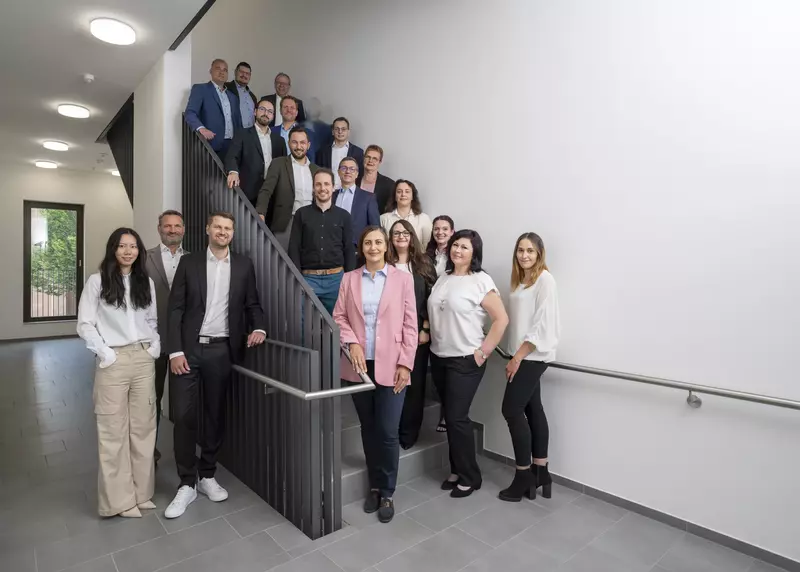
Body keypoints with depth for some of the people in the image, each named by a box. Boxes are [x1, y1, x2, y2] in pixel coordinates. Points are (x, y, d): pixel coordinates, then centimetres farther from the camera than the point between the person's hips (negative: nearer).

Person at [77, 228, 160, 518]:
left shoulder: (146, 283, 11)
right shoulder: (97, 281, 0)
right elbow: (85, 324, -2)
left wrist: (155, 346, 2)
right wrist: (105, 353, -9)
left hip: (144, 360, 4)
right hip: (113, 361, -3)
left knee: (143, 427, 8)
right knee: (113, 430, 2)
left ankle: (141, 492, 21)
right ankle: (119, 499, 14)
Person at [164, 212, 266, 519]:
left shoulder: (243, 265, 6)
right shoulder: (189, 262, 3)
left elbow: (252, 304, 9)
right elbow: (175, 309, 0)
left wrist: (258, 327, -11)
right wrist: (175, 351, -8)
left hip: (221, 350, 1)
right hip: (188, 348, -1)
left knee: (215, 414, 10)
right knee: (183, 415, 2)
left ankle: (207, 475, 27)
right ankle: (187, 484, 16)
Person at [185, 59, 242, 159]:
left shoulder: (232, 96, 23)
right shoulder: (200, 89, 5)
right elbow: (190, 113, -7)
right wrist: (201, 128, -26)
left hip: (233, 145, 5)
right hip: (213, 145, -5)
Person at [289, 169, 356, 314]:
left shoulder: (343, 216, 7)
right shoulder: (302, 214, 5)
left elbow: (349, 250, 6)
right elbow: (294, 248, 2)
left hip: (336, 278, 1)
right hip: (309, 278, 0)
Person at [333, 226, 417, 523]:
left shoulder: (403, 278, 0)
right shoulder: (349, 279, 7)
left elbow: (410, 324, -2)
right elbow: (338, 317, 4)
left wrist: (405, 363, -8)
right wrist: (351, 343, -13)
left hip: (390, 366, -2)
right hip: (360, 365, 3)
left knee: (387, 432, 0)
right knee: (368, 429, 14)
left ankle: (387, 492, 21)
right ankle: (374, 486, 32)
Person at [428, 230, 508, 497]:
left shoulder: (481, 281, -10)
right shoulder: (443, 278, 9)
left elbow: (501, 319, -13)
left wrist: (483, 352, -13)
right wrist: (427, 336, 7)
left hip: (465, 360, -6)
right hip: (438, 357, 6)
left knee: (457, 417, -2)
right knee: (449, 416, 13)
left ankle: (470, 477, 18)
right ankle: (456, 470, 30)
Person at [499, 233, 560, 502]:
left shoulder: (545, 280, -12)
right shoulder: (518, 279, 11)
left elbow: (543, 325, -18)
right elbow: (518, 321, 10)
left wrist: (518, 357, -17)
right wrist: (515, 356, 5)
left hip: (533, 355, -8)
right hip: (523, 355, 8)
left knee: (512, 410, -5)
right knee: (532, 409, 12)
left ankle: (524, 475, 10)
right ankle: (540, 472, 23)